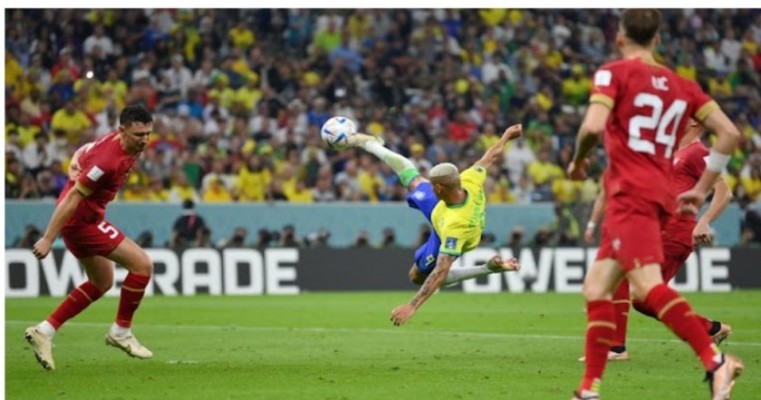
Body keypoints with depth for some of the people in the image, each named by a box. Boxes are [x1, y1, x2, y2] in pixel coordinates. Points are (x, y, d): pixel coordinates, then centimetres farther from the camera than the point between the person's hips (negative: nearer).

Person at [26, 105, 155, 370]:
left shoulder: (124, 145, 1)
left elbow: (82, 153, 19)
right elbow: (73, 197, -27)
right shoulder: (109, 159, -28)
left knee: (102, 283, 21)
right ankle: (121, 331, 3)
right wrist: (48, 239, -26)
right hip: (81, 219, -10)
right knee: (142, 264, -11)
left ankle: (44, 331, 19)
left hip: (85, 217, 10)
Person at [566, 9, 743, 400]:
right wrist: (701, 189, 16)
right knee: (596, 289, 13)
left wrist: (577, 161, 4)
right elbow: (729, 133, 11)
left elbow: (593, 126, -17)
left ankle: (716, 360, -38)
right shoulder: (681, 85, 16)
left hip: (630, 194, -8)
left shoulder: (613, 73, -1)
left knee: (647, 285, -22)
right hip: (660, 196, 8)